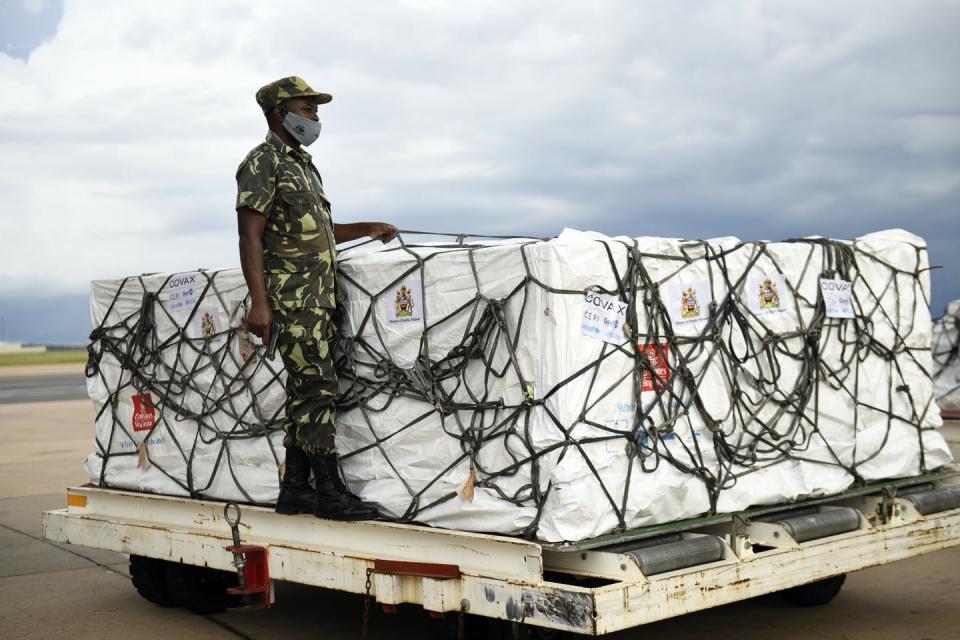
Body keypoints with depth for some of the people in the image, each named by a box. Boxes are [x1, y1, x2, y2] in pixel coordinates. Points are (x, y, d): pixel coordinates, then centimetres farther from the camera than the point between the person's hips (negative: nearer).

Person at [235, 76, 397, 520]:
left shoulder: (303, 165, 22)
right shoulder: (263, 162, -6)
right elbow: (250, 236, -14)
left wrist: (367, 229, 24)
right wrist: (258, 301, -22)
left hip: (319, 298, 9)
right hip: (292, 298, -9)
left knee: (305, 392, 8)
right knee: (317, 388, -12)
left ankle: (294, 490, 12)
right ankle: (329, 491, -9)